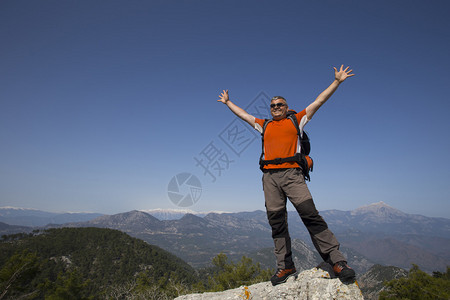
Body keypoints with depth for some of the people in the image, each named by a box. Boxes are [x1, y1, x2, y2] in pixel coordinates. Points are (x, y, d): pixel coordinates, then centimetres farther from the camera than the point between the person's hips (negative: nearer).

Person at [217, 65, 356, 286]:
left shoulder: (296, 120, 17)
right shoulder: (264, 125, 24)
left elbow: (319, 101, 18)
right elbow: (243, 114, 34)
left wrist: (337, 81, 18)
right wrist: (227, 102, 42)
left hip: (291, 173, -3)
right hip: (270, 176, 3)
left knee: (310, 215, -14)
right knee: (276, 222, 2)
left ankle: (337, 261, -5)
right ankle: (285, 266, 10)